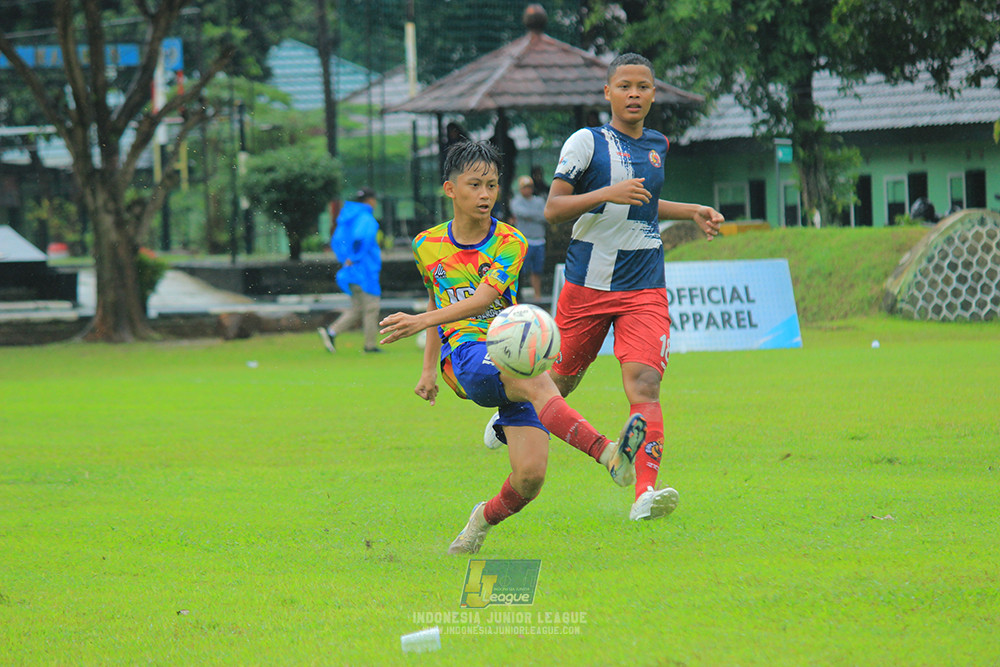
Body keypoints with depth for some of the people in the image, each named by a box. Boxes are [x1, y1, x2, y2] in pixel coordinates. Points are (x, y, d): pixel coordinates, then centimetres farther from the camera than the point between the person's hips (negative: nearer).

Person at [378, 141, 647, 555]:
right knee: (535, 381, -35)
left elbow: (481, 300, -15)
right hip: (466, 356, -1)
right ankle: (608, 455, -54)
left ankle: (486, 519, 19)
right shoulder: (428, 246, 11)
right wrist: (429, 368, 27)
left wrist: (421, 321, -28)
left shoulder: (509, 243, 1)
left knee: (530, 476, -15)